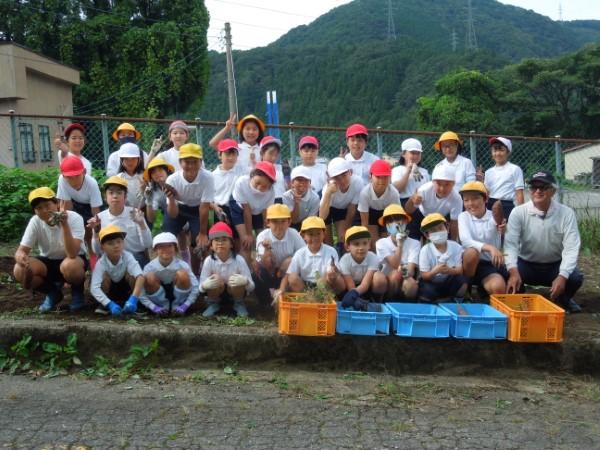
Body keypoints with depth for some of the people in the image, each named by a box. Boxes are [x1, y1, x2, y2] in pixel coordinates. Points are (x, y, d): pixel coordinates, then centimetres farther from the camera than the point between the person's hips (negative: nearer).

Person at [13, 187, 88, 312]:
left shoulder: (74, 218, -25)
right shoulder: (35, 222, -14)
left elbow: (72, 254, -35)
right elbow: (21, 250, -14)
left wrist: (64, 224, -45)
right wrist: (20, 257, -40)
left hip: (75, 259, -4)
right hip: (48, 262, 4)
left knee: (69, 266, -39)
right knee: (19, 271, -23)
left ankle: (77, 291, -3)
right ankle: (53, 293, 5)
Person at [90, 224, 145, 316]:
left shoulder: (128, 257, -30)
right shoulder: (101, 263, -30)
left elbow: (140, 276, -43)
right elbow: (94, 288, -40)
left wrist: (133, 299, -55)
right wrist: (110, 304, -51)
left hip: (126, 287, 0)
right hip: (109, 289, 0)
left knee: (130, 273, -29)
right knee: (105, 275, -30)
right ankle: (104, 305, -8)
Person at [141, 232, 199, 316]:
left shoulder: (182, 265, -17)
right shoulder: (150, 267, -15)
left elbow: (195, 288, -16)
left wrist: (184, 306, -22)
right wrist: (154, 308, -22)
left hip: (179, 302, 0)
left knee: (182, 274, -28)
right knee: (149, 277, -26)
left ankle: (178, 307, -11)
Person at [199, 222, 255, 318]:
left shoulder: (239, 260, -24)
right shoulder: (209, 260, -22)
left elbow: (251, 287, -21)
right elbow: (201, 288, -18)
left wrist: (245, 281, -45)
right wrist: (205, 285, -43)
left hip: (235, 291, 0)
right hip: (216, 292, 0)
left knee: (238, 282, -31)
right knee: (214, 280, -30)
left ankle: (239, 304, 3)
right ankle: (213, 304, 2)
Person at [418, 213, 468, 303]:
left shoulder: (456, 247, -9)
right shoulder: (425, 250, -15)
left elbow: (460, 270, -13)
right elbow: (424, 275, -17)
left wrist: (450, 270, -36)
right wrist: (435, 271, -38)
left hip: (450, 281, 2)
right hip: (432, 283, -2)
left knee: (463, 281, -26)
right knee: (426, 294, -30)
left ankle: (459, 302, 4)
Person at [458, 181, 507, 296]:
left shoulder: (495, 217, -1)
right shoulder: (463, 216, -2)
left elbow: (499, 248, -13)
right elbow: (466, 241, -21)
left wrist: (503, 233, -35)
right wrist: (490, 248, -37)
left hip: (491, 263, 0)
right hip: (471, 262, 0)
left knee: (498, 287, -30)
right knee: (472, 251, -34)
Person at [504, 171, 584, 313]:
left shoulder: (567, 213, -12)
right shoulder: (518, 212, -14)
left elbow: (571, 248, -17)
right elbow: (510, 244, -23)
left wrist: (562, 276, -33)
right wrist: (513, 271, -40)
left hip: (555, 265, 1)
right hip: (526, 264, -1)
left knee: (575, 278, -27)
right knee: (507, 274, -31)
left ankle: (563, 300, 11)